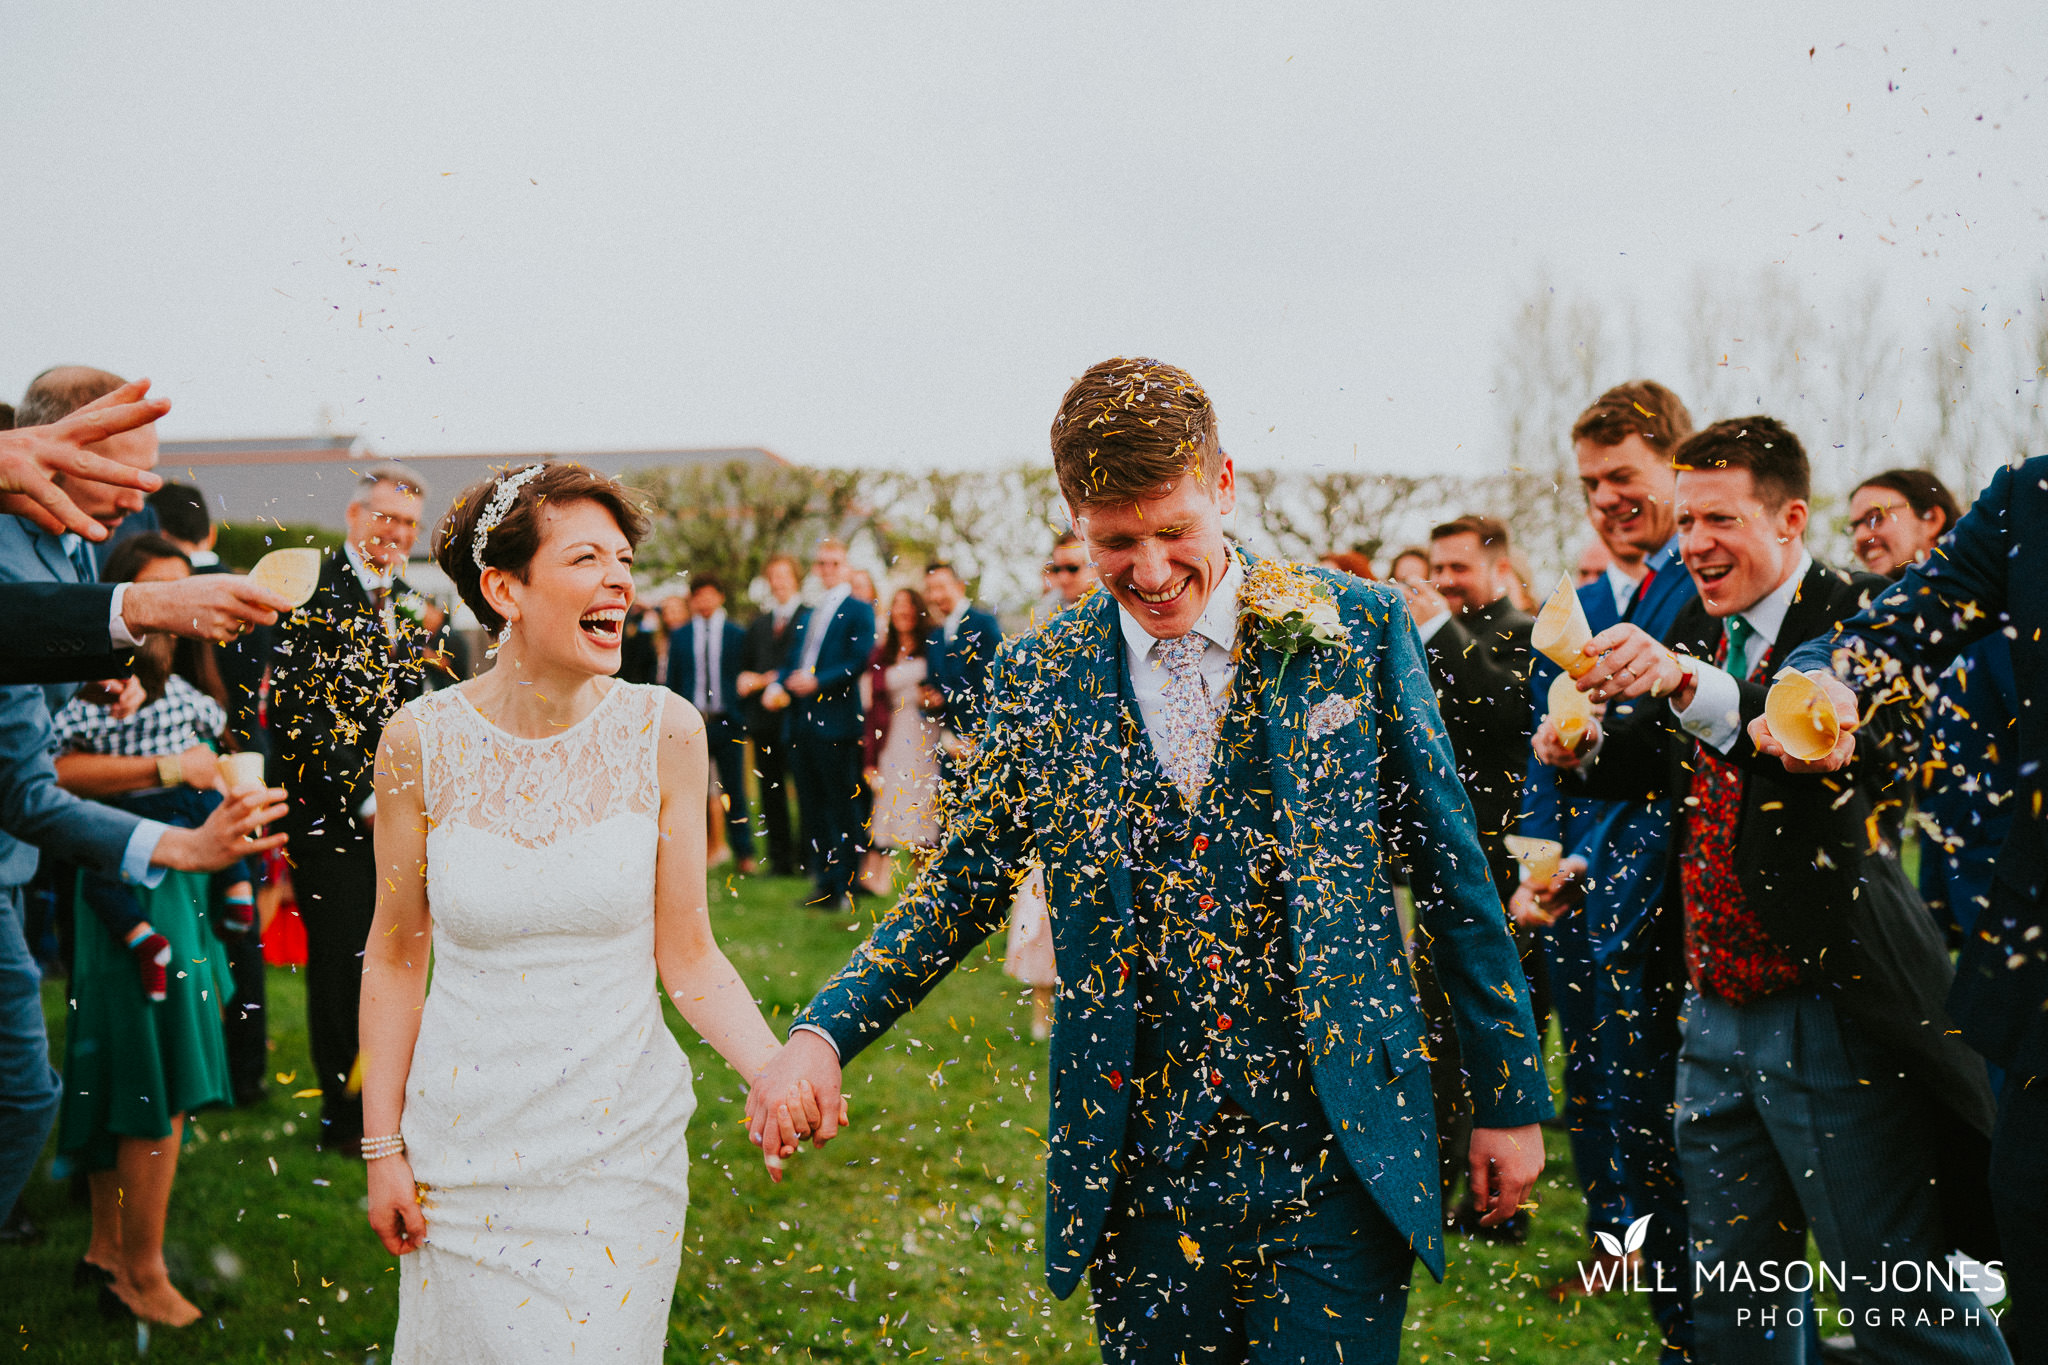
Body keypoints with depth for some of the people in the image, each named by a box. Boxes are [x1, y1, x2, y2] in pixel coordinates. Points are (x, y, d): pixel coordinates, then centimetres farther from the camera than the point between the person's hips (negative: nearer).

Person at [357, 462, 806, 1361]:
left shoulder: (662, 732, -8)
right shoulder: (420, 742, -8)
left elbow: (687, 957, -4)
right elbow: (396, 958, 1)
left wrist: (778, 1069, -20)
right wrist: (382, 1145, 1)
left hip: (621, 1144, 0)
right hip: (465, 1145, 0)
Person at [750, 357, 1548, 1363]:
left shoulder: (1357, 628, -3)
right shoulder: (1040, 677, 1)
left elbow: (1451, 871, 2)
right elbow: (962, 887, 7)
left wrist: (1511, 1098, 4)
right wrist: (824, 1030, -9)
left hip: (1334, 1157, -1)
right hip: (1137, 1164, 2)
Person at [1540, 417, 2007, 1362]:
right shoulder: (1695, 631, 10)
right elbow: (1663, 761, 20)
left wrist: (1693, 683, -44)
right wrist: (1588, 750, -2)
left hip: (1832, 1019, -7)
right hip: (1717, 1016, 7)